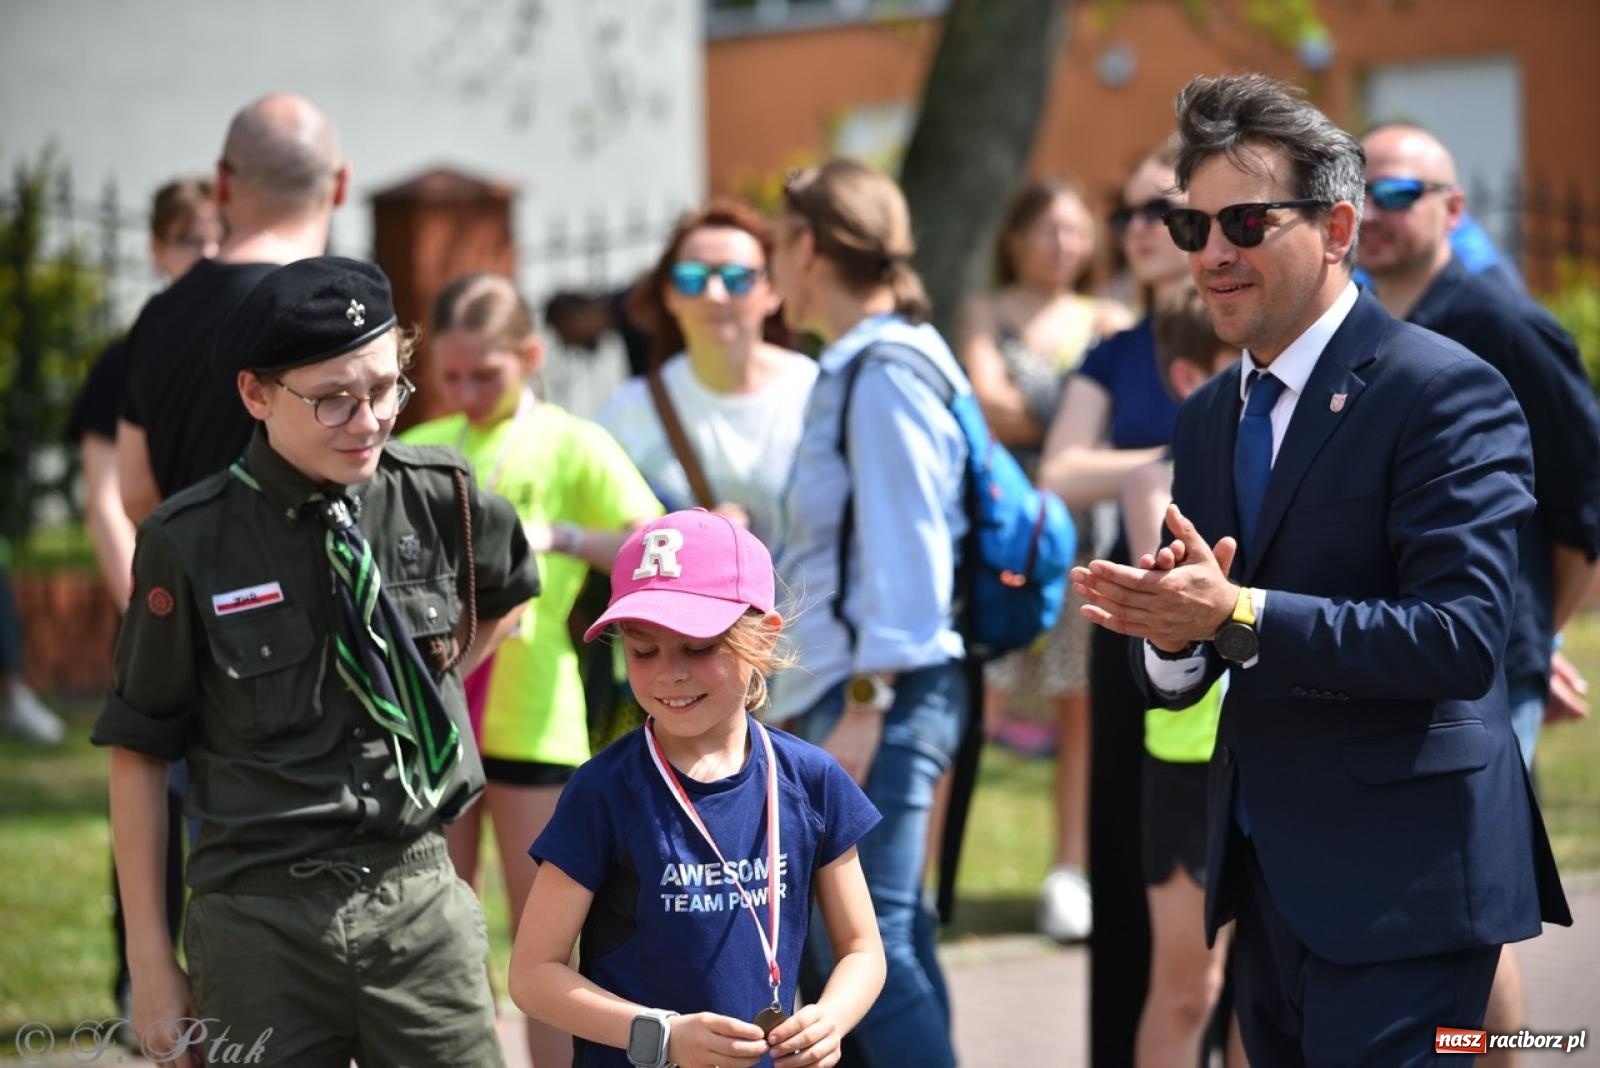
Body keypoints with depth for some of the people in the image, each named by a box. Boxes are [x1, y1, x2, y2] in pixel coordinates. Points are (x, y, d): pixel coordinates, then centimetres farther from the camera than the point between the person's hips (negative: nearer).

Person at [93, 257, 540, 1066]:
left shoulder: (438, 501, 1)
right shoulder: (192, 544, -6)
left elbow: (507, 593, 25)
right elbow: (139, 751, 0)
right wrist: (150, 959, 0)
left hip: (417, 900, 2)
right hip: (260, 923, -2)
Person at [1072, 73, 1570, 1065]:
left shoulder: (1446, 390, -11)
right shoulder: (1208, 418, 13)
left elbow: (1462, 638, -22)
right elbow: (1182, 678, 13)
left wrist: (1237, 615, -26)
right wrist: (1170, 635, -11)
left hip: (1395, 873, -7)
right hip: (1266, 867, 8)